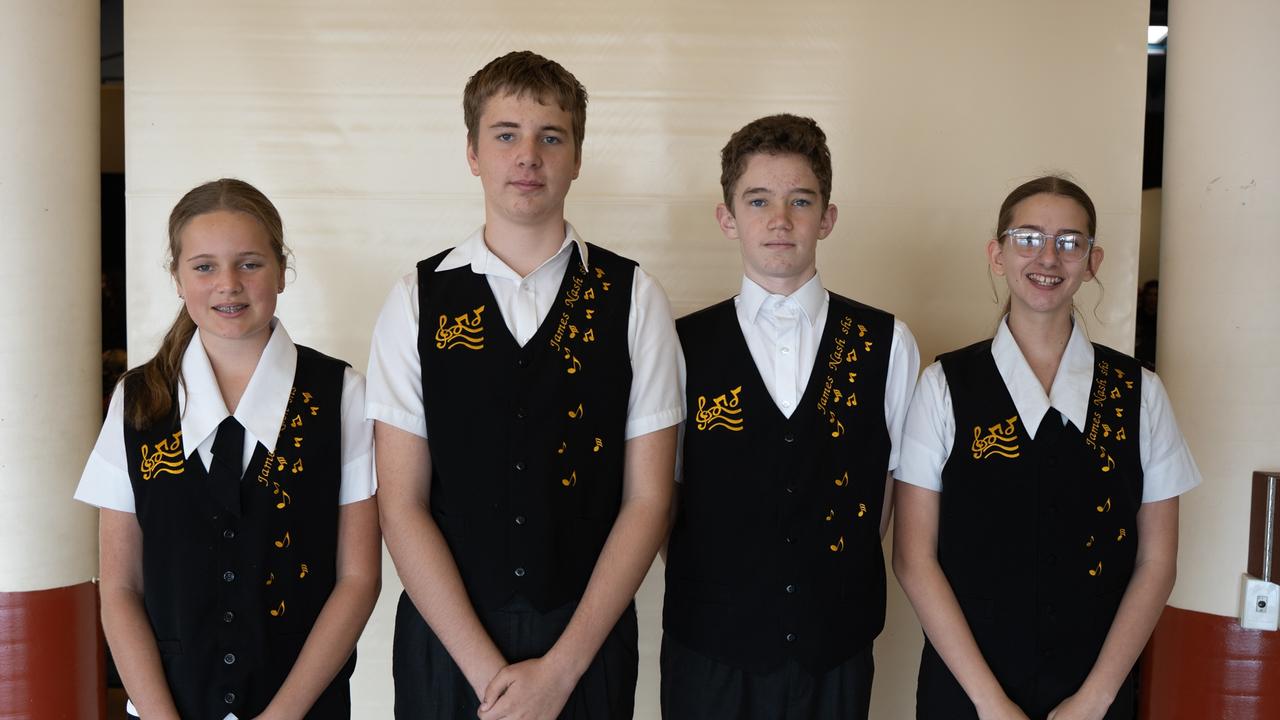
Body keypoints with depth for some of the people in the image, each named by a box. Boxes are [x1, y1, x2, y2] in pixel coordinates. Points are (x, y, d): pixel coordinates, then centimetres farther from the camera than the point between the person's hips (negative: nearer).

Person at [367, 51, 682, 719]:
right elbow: (402, 503, -5)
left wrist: (561, 665, -11)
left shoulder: (633, 297, -3)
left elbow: (647, 499, -5)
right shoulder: (416, 300, -2)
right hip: (445, 639, 0)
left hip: (589, 638, 0)